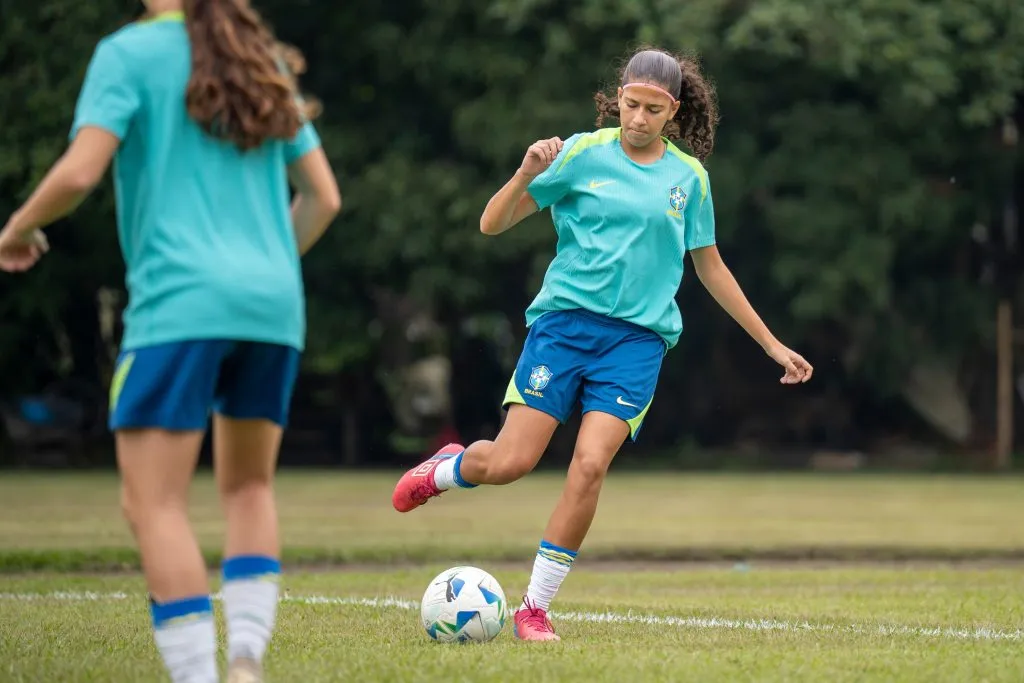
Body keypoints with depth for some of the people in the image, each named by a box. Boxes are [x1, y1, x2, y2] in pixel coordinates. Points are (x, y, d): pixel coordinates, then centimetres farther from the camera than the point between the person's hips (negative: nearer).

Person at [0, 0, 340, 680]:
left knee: (153, 503, -3)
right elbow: (324, 197, 15)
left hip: (179, 302, -6)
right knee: (248, 486, 19)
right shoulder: (267, 64, 16)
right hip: (274, 306, 6)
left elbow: (80, 172, -12)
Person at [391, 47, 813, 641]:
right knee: (509, 463, -10)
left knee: (591, 464, -16)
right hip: (565, 321, -1)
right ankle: (448, 468, 27)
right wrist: (527, 174, -19)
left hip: (639, 336, 1)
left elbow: (710, 267, 21)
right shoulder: (583, 153, 0)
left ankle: (536, 607, -3)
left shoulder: (689, 176, 8)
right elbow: (492, 224, 1)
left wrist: (772, 344, 23)